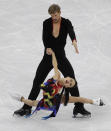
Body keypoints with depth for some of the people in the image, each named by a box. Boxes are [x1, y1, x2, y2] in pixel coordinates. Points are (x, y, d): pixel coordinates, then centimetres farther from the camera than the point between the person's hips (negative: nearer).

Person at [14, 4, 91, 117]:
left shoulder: (66, 23, -9)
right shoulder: (46, 23, -7)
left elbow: (71, 32, -30)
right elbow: (45, 38, -19)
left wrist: (74, 41, -53)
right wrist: (47, 48, -40)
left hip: (61, 57, 0)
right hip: (48, 57, 0)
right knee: (37, 82, 0)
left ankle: (79, 107, 3)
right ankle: (27, 108, 7)